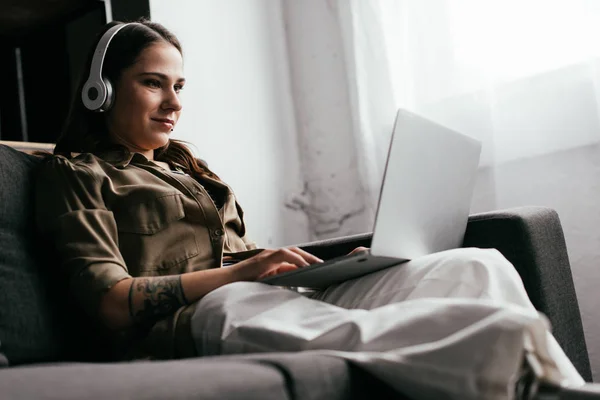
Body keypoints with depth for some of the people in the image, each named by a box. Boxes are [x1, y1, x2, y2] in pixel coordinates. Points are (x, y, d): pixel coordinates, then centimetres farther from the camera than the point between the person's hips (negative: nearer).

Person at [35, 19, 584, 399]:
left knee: (477, 267, -15)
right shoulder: (76, 175, 12)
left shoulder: (186, 167, 35)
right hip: (192, 318, -7)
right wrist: (239, 272, -14)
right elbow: (110, 301, -4)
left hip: (281, 296, 7)